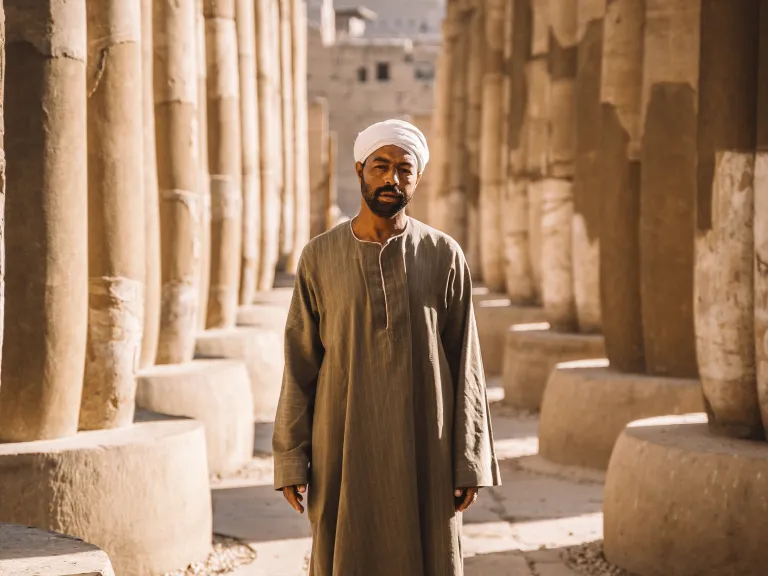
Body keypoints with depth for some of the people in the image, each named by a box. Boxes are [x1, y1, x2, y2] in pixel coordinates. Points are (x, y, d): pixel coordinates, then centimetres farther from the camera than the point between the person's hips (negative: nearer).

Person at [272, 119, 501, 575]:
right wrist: (291, 462, -2)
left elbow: (465, 366, 0)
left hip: (422, 449, 0)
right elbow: (299, 366, 2)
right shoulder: (320, 257, 1)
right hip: (346, 448, 0)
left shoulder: (444, 257, -1)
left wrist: (470, 463, -5)